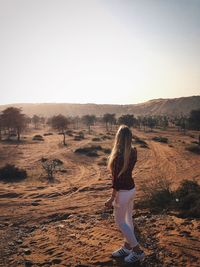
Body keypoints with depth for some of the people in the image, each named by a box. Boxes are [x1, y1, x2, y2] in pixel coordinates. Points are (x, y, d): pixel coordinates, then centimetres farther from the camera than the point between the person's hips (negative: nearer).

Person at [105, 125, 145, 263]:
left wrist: (112, 198, -15)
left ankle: (138, 251, 16)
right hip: (131, 188, 8)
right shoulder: (133, 151, -3)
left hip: (123, 192, -8)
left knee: (120, 222, 9)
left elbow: (117, 178, -23)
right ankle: (127, 247, 36)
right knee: (128, 218, 20)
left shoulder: (119, 155, -26)